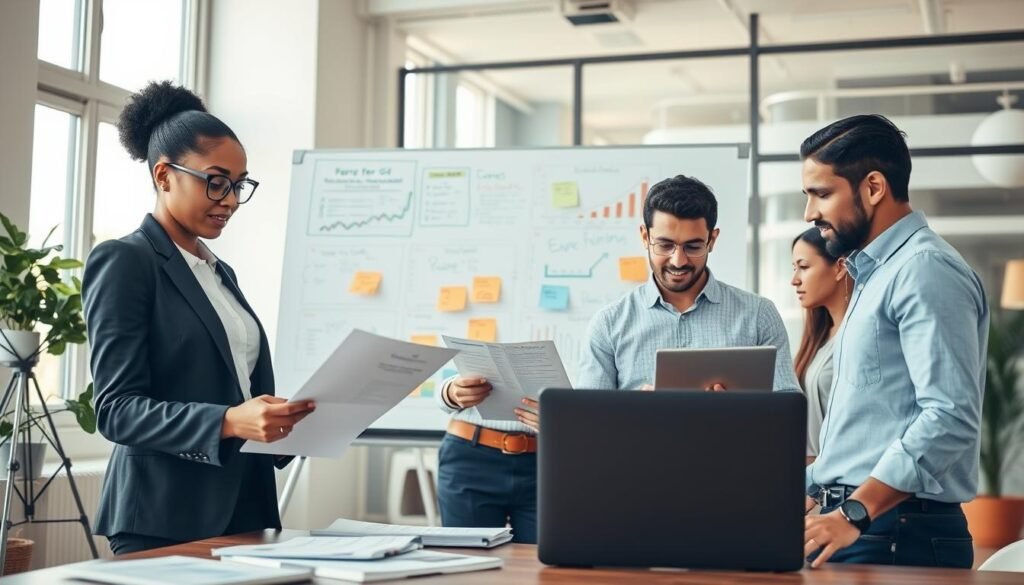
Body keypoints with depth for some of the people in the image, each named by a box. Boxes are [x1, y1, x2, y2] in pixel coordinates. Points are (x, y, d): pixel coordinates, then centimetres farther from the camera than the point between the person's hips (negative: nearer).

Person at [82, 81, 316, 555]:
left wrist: (289, 423, 1)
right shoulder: (124, 262, -8)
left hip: (242, 508, 8)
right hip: (165, 520, -8)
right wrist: (228, 422, -28)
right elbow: (116, 408, -16)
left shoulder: (221, 272, 16)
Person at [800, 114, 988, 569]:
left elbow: (950, 417, -23)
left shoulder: (924, 270, -12)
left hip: (895, 534, -9)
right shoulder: (875, 273, 18)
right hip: (853, 523, 9)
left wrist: (855, 513, -28)